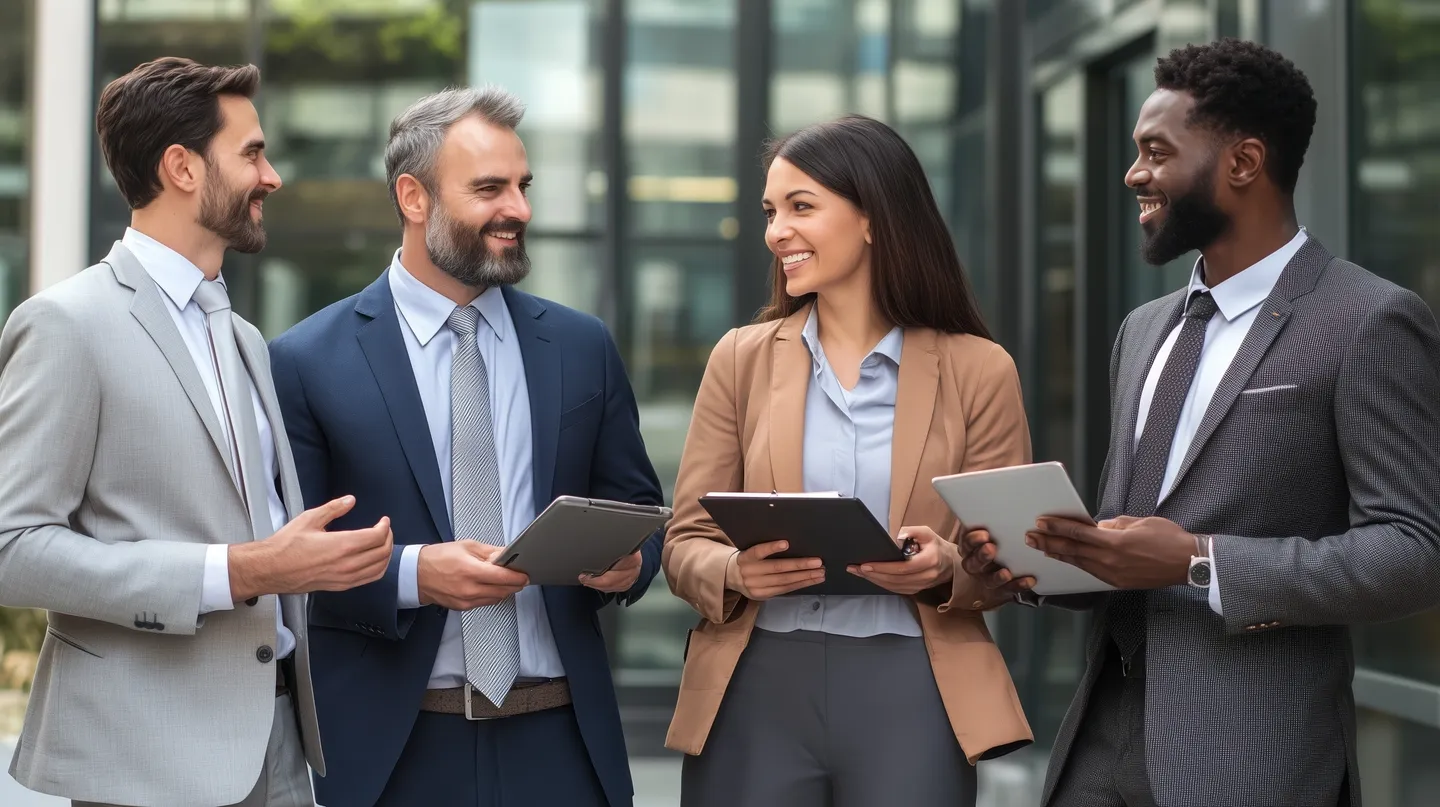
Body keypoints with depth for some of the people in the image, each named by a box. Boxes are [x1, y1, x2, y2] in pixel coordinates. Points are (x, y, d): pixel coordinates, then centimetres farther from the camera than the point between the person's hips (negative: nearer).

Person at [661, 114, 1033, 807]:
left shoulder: (977, 369, 1)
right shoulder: (741, 358, 6)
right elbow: (687, 540, 6)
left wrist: (947, 571, -17)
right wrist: (737, 573, -15)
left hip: (910, 696, -1)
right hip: (758, 691, 1)